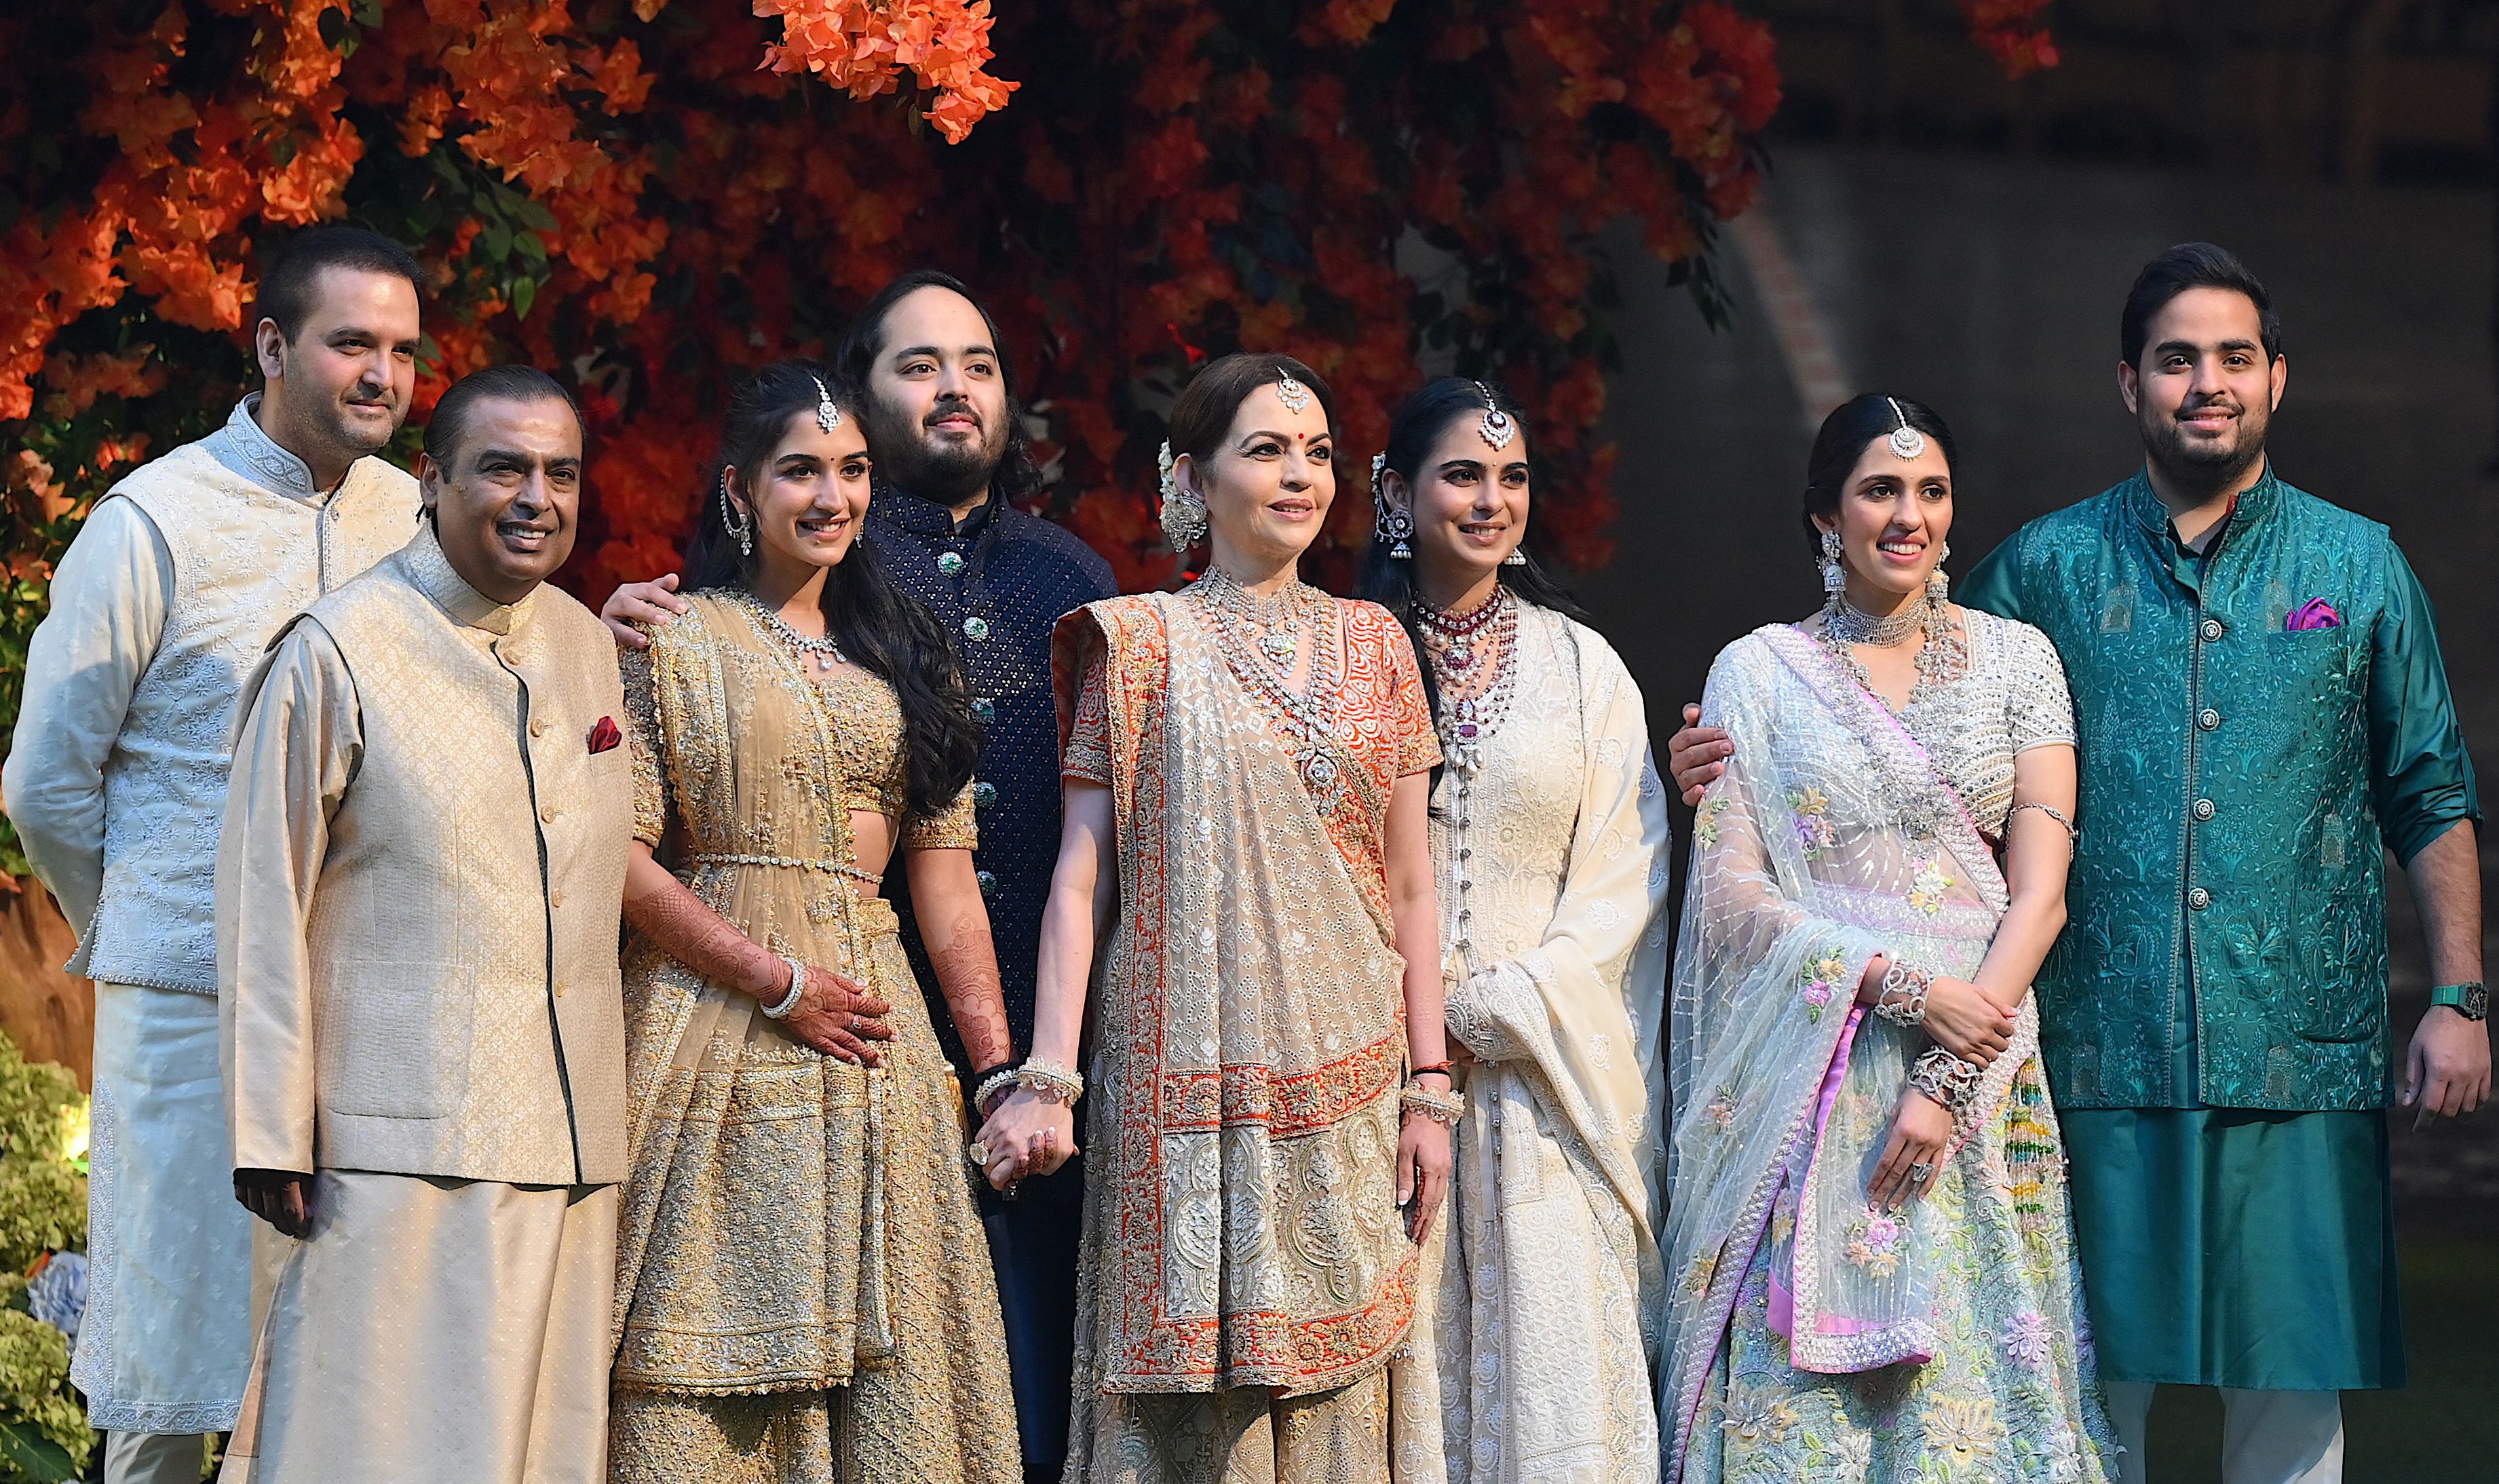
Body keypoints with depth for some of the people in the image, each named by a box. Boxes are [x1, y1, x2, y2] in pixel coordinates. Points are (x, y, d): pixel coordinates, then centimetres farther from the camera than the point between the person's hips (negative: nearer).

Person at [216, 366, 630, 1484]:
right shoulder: (340, 653, -7)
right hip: (406, 1142, -6)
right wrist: (272, 1137, -10)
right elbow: (263, 909, -7)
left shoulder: (586, 646, 13)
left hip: (566, 1142, 6)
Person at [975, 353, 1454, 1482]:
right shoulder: (1143, 644, 2)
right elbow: (1082, 875, -3)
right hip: (1190, 1082, -3)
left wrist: (1428, 1091, 4)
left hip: (1343, 1084, 3)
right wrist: (1047, 1080, -11)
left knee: (1331, 1387, 3)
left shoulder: (1373, 646, 11)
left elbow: (1409, 890, 11)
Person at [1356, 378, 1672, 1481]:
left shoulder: (1581, 665, 8)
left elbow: (1624, 874, 2)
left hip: (1549, 1070, 1)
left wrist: (1496, 1010, -8)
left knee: (1554, 1342, -6)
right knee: (1412, 1351, -3)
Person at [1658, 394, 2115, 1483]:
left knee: (1971, 1377, -1)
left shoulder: (2015, 660, 7)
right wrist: (1909, 990, -13)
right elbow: (1732, 895, -2)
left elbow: (2040, 890, 0)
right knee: (1804, 1391, -4)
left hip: (1980, 1075, 1)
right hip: (1809, 1085, -1)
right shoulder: (1758, 673, 5)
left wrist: (1949, 1082, -11)